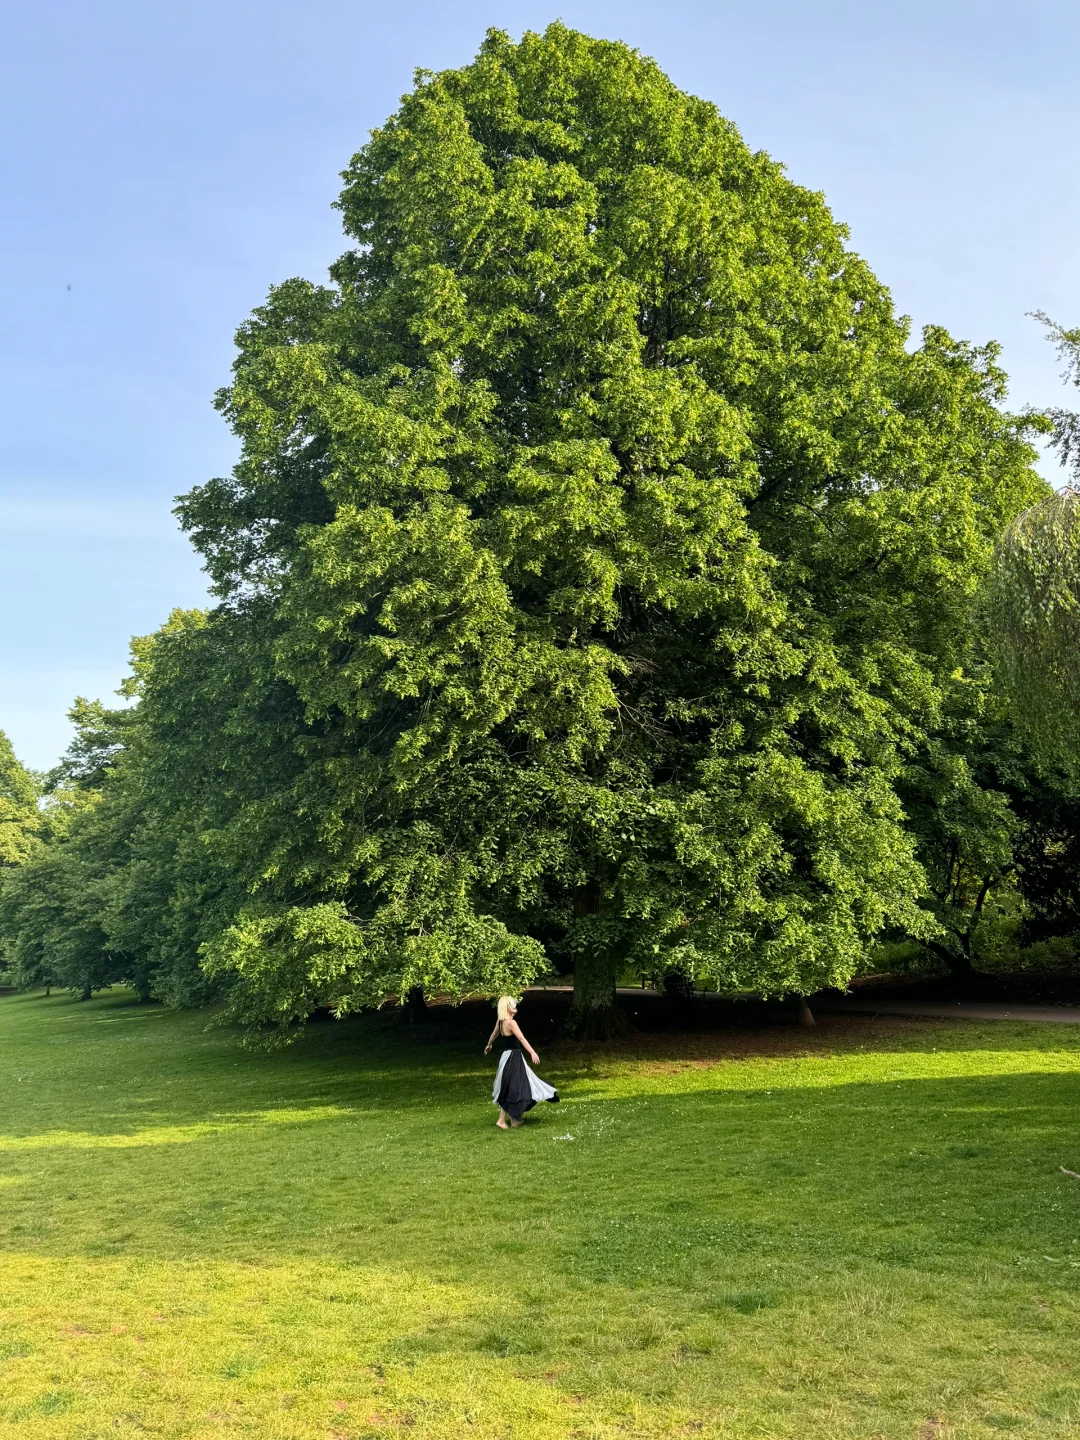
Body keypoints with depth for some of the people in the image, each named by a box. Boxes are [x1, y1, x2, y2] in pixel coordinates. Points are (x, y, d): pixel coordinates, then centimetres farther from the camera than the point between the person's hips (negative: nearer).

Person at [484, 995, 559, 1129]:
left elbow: (494, 1034, 26)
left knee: (513, 1088, 17)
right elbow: (522, 1039, -30)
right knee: (511, 1089, -4)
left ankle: (513, 1118, 25)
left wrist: (488, 1045, 44)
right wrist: (533, 1053, -39)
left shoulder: (500, 1021, 7)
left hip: (509, 1056, 9)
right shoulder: (511, 1022, -20)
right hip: (513, 1058, -9)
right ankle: (502, 1120, 0)